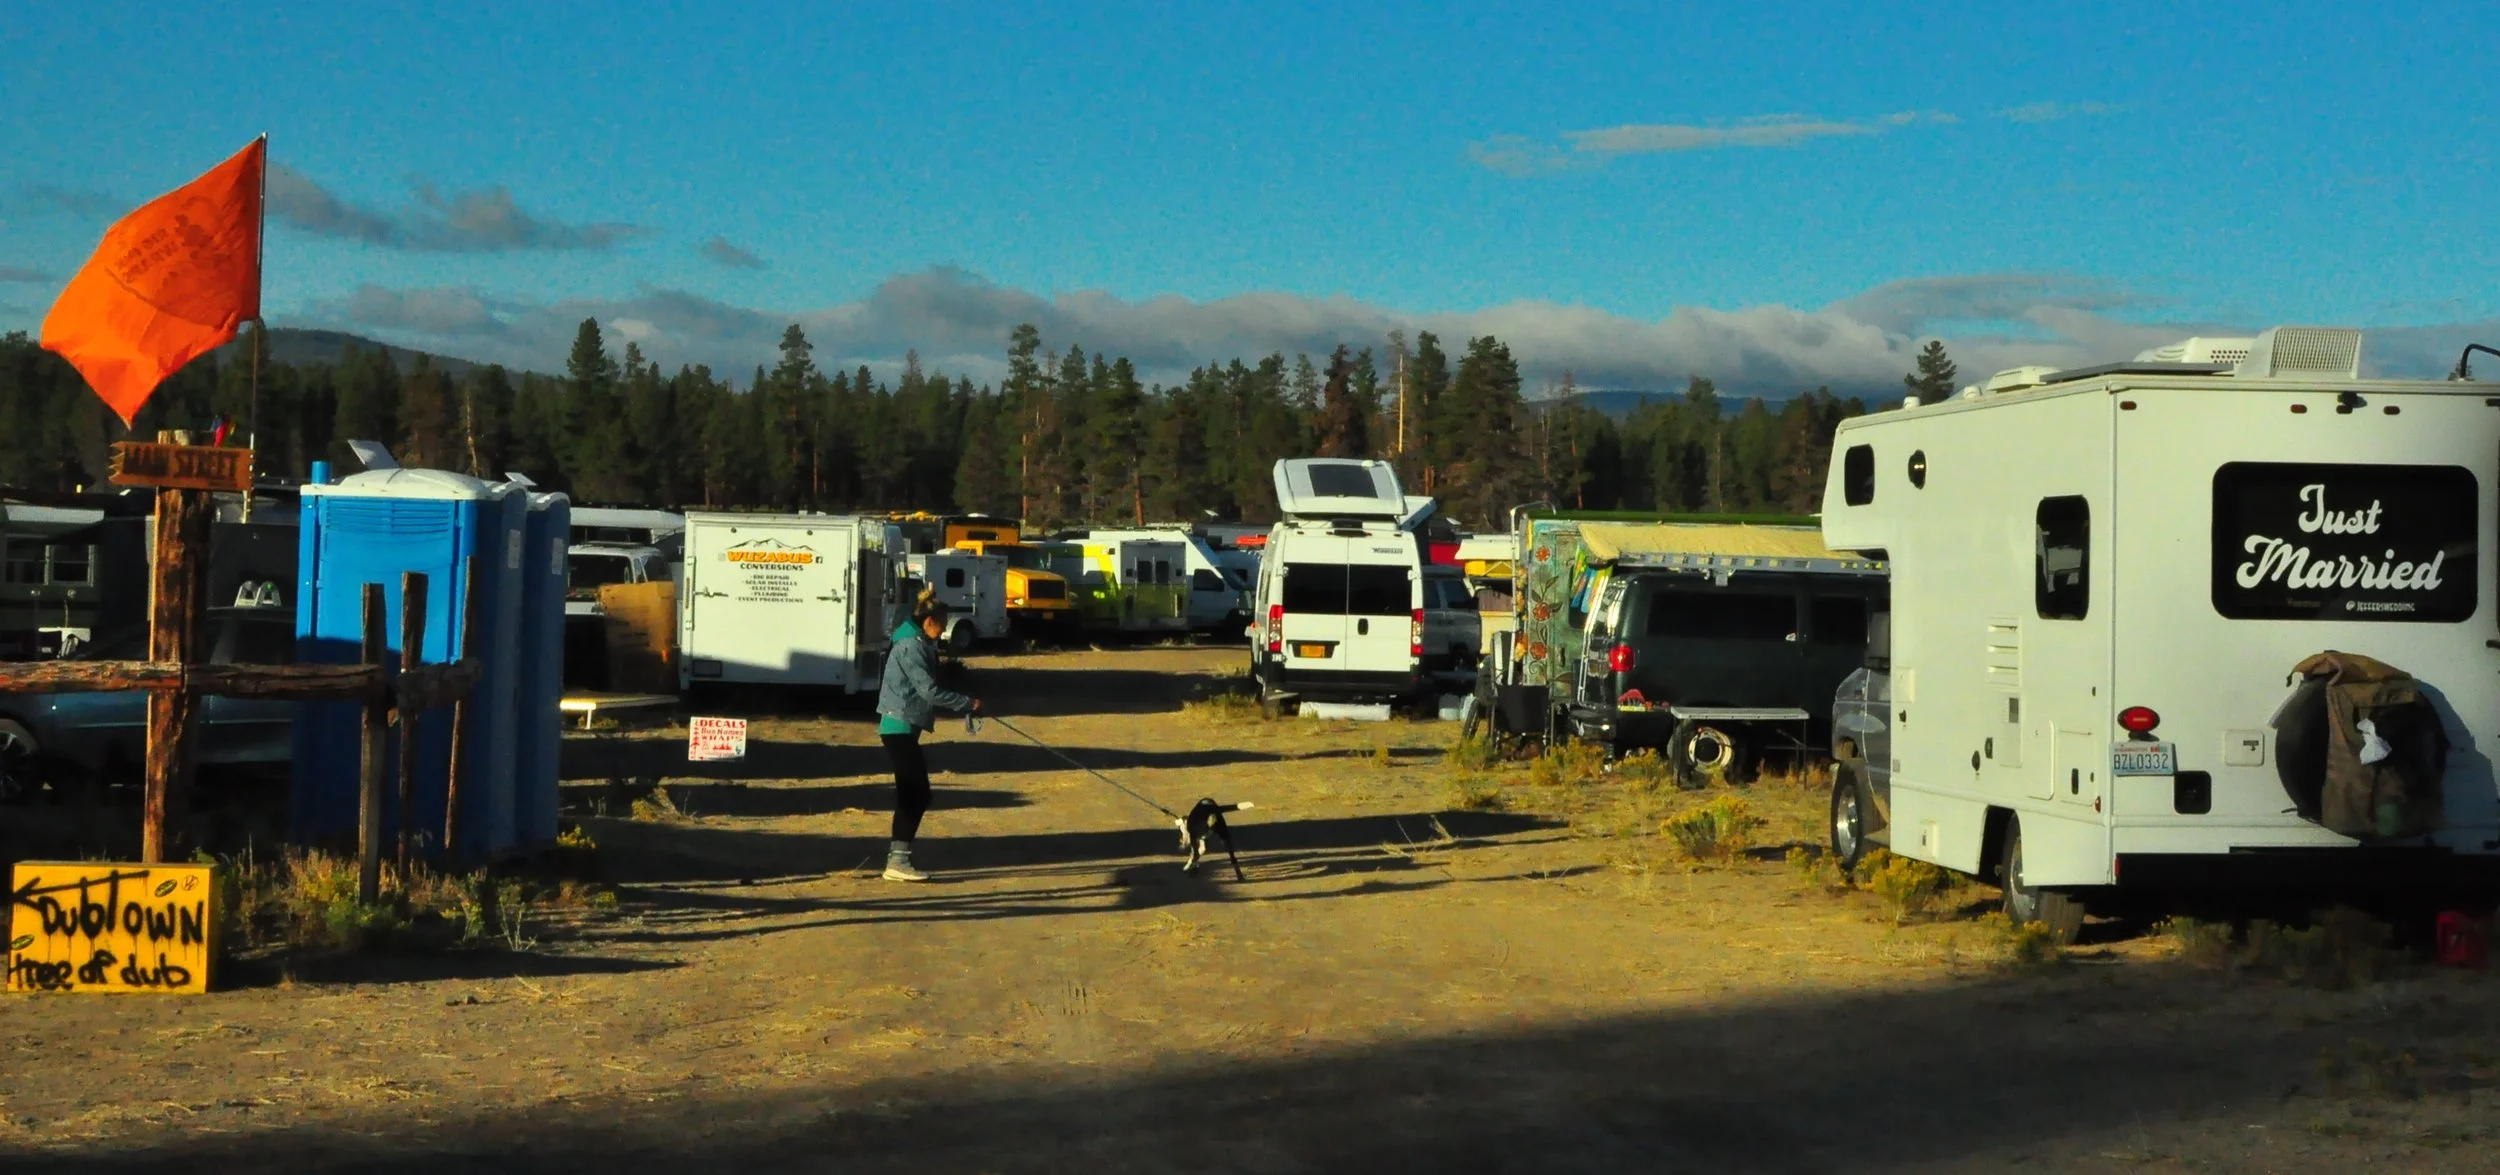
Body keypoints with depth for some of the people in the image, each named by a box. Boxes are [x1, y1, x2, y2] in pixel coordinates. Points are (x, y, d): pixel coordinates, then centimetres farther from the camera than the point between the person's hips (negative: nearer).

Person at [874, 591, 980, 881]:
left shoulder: (918, 644, 16)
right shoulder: (912, 647, -15)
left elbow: (926, 688, 20)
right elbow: (929, 690, -20)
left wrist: (963, 704, 13)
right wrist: (967, 704, -13)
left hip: (901, 728, 10)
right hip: (900, 728, -10)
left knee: (910, 793, 11)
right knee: (917, 793, -9)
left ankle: (897, 857, 15)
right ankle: (898, 860, -9)